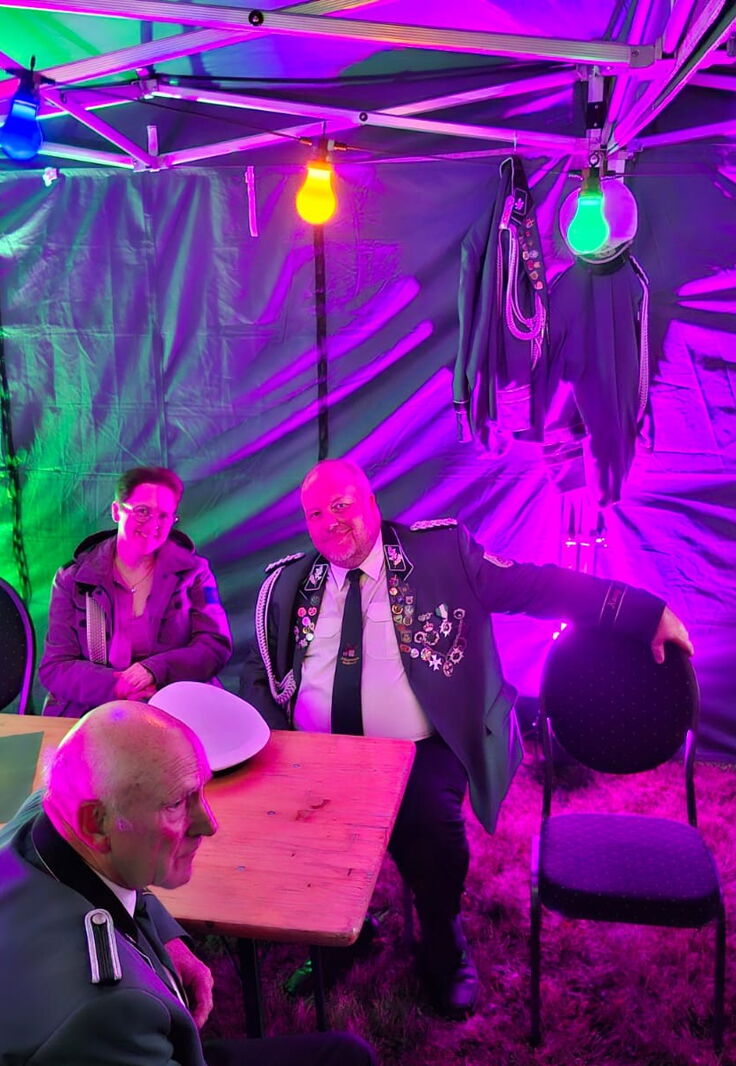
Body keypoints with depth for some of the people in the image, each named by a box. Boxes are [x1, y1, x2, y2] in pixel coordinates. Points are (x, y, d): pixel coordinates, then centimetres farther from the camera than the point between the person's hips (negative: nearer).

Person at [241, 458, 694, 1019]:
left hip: (418, 754, -3)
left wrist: (645, 611, -10)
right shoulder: (287, 582, 8)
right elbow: (259, 672, 13)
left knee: (433, 829, -28)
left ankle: (444, 949, 8)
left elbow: (534, 583, -4)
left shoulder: (441, 551, -2)